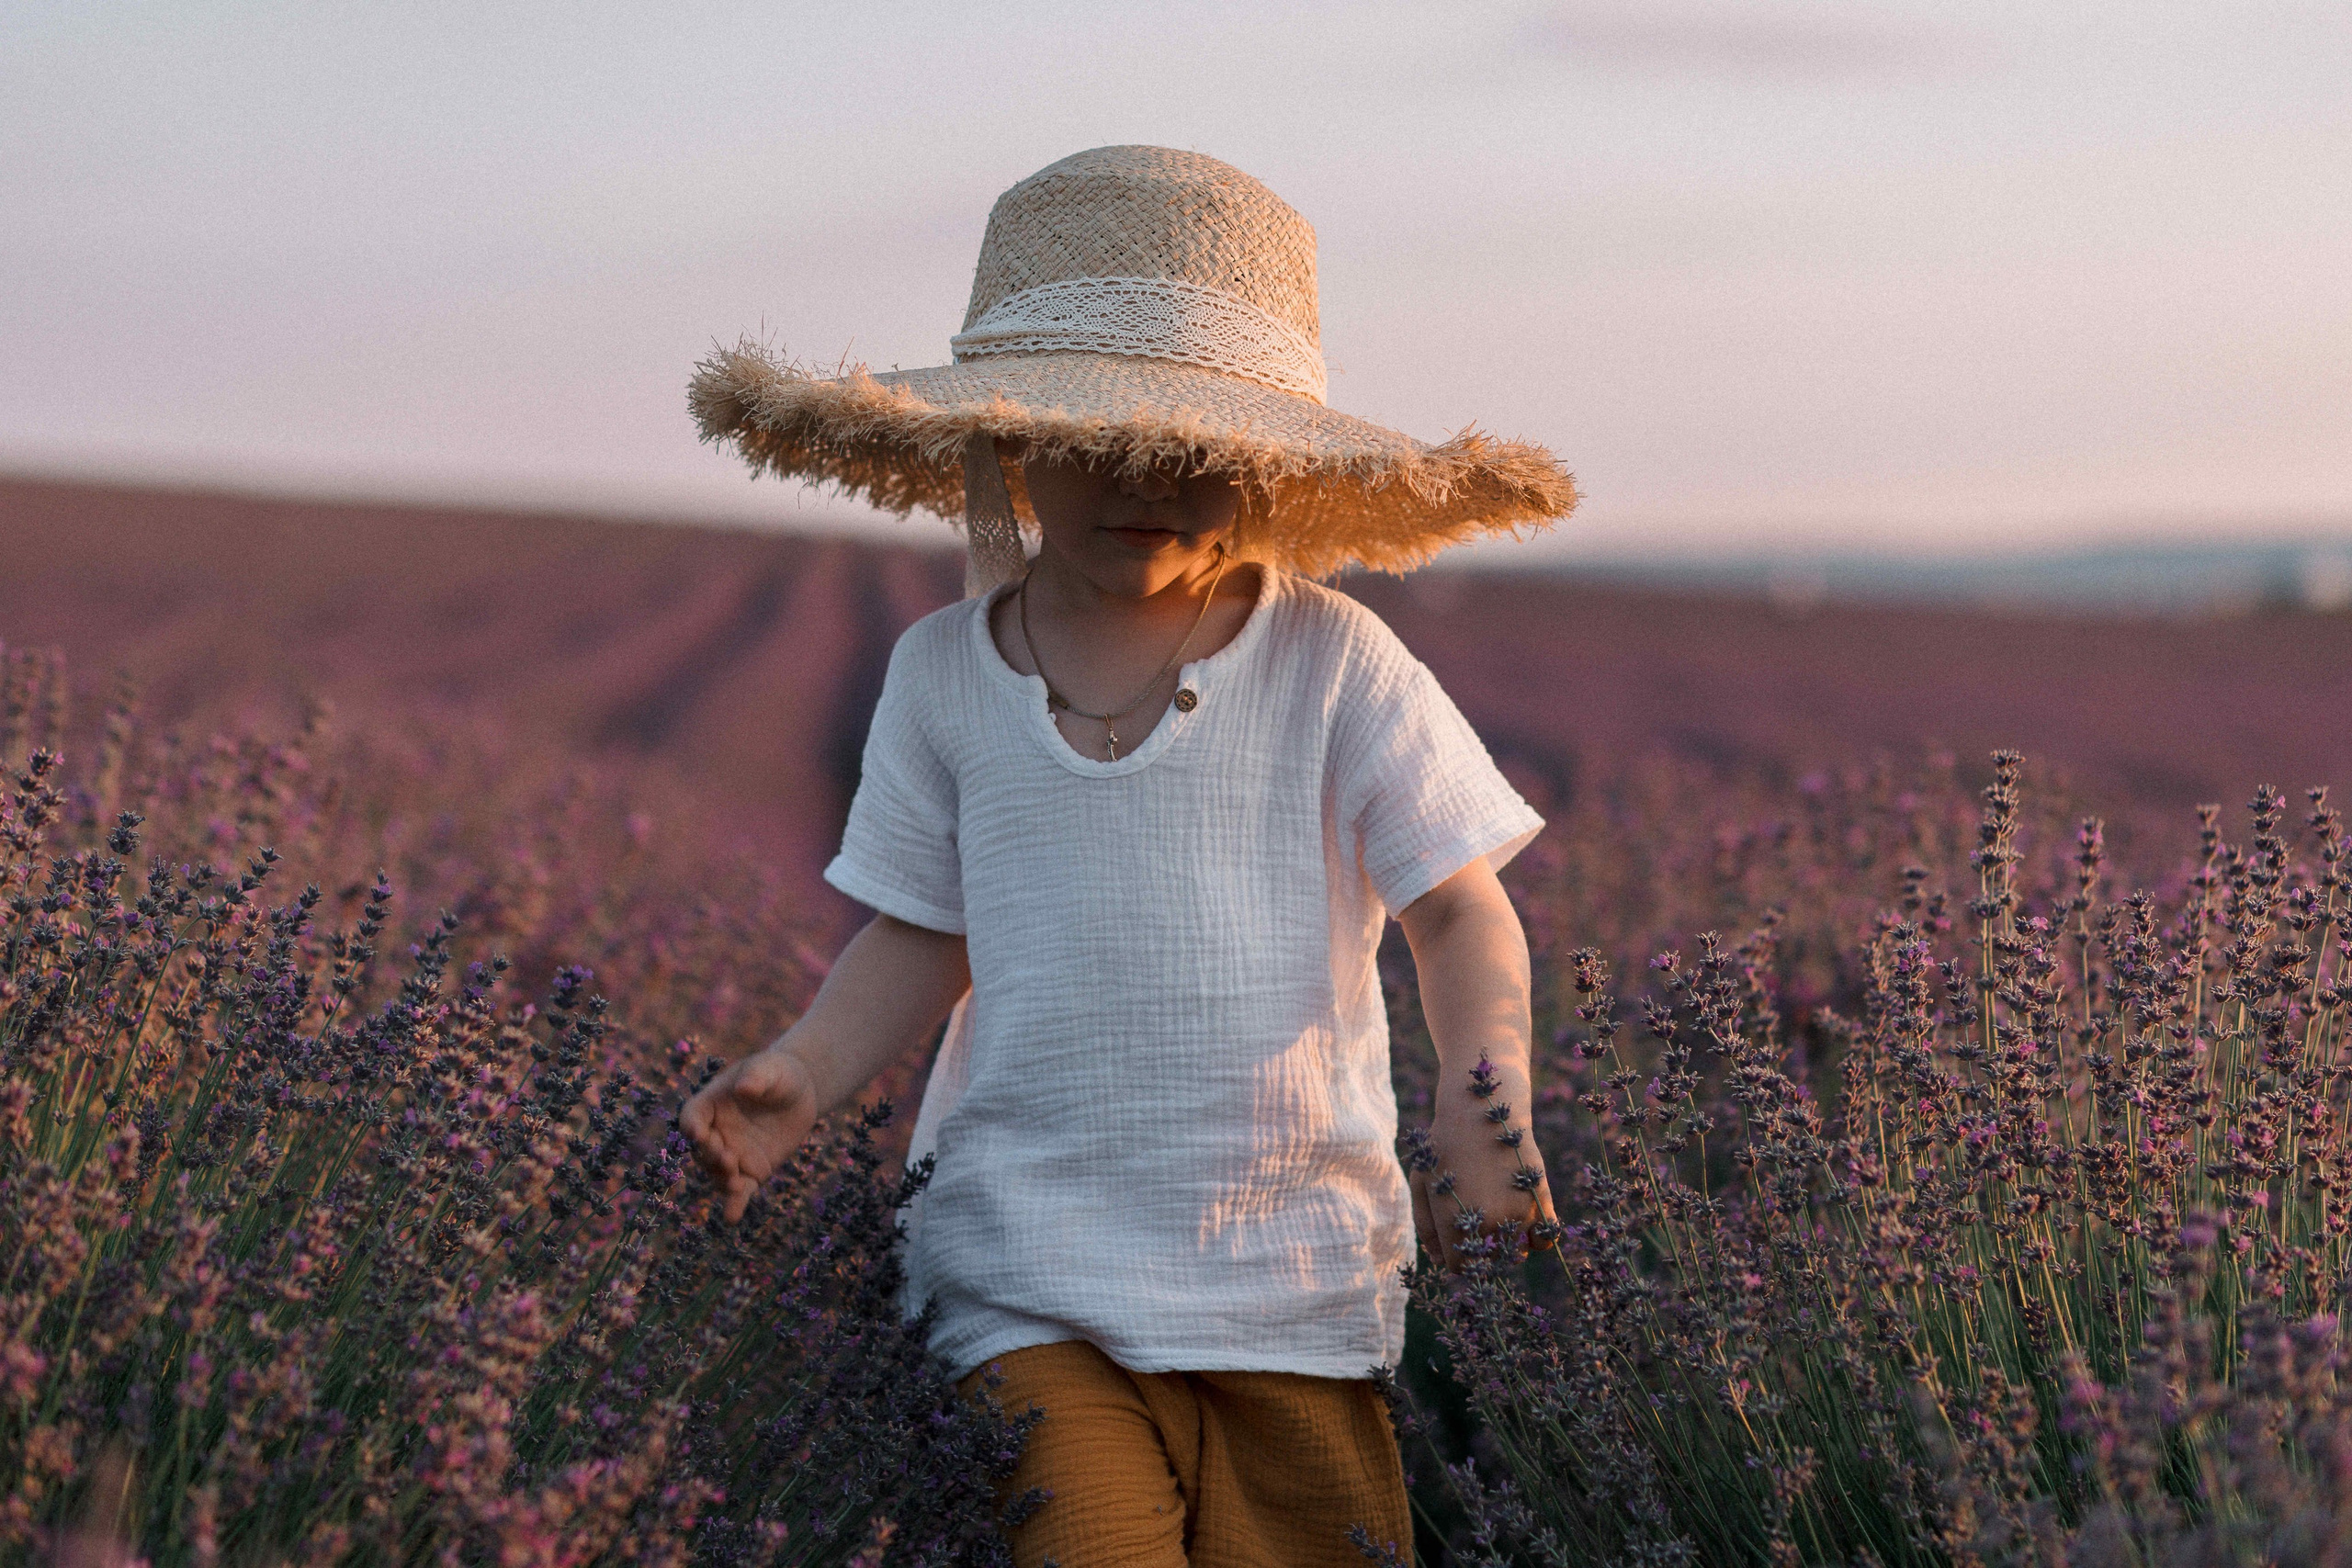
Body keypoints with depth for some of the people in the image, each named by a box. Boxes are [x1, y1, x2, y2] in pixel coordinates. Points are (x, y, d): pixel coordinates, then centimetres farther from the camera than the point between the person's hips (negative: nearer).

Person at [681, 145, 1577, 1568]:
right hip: (1028, 1283, 0)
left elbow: (1463, 911, 0)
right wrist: (804, 1073, -5)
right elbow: (922, 941, 12)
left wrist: (1489, 1094, -19)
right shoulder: (945, 673, 4)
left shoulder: (1333, 663, -2)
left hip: (1297, 1291, 0)